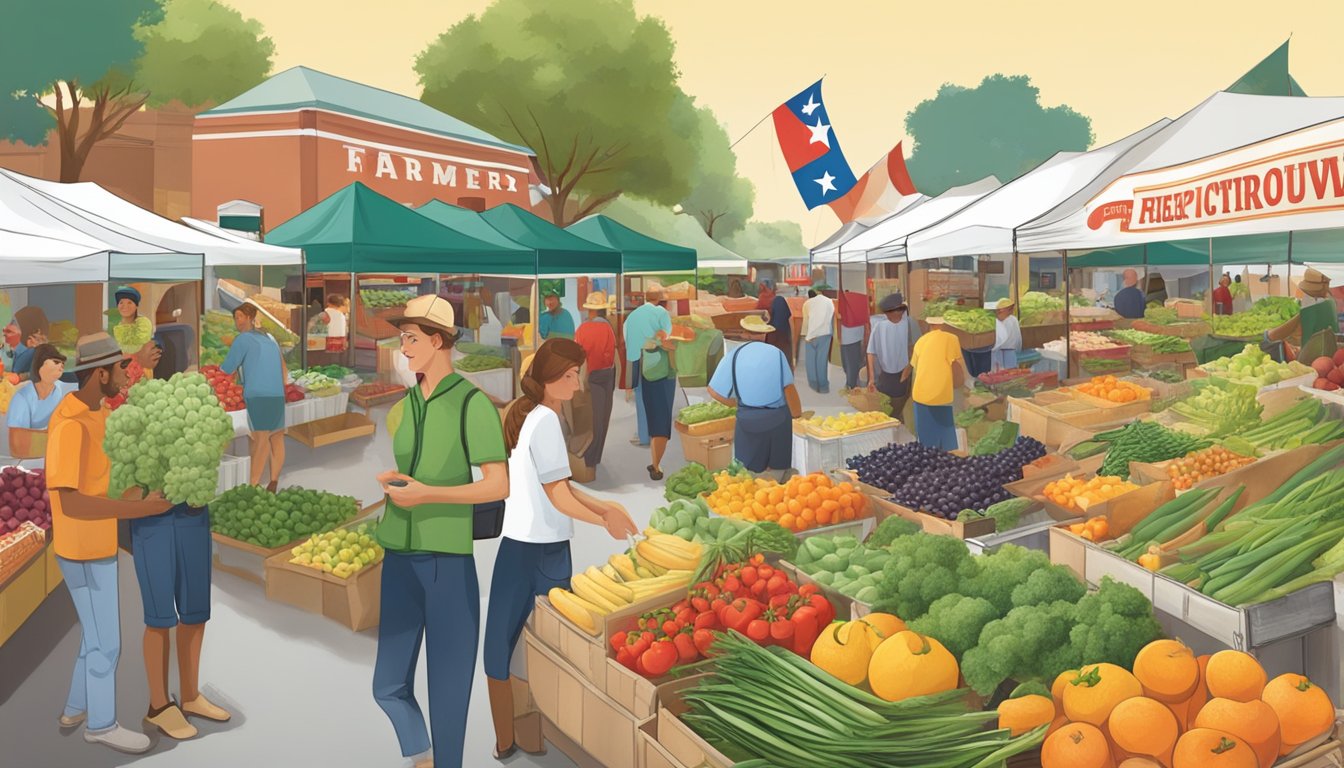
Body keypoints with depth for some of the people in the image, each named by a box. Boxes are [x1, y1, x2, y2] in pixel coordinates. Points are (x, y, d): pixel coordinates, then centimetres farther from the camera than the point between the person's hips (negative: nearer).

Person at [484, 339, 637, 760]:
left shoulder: (525, 414, 12)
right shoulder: (545, 420, -16)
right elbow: (559, 497, -15)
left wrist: (603, 506, 10)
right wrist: (605, 520, -2)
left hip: (518, 546, 8)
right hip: (541, 551, -8)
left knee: (508, 646, 11)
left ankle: (506, 742, 22)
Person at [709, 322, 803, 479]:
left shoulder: (734, 354, -3)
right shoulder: (776, 353, -4)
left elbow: (714, 390, -4)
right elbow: (789, 388, -8)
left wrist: (735, 402, 12)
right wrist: (797, 414, 3)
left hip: (749, 418, 0)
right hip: (778, 417, 0)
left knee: (749, 469, 8)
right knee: (778, 468, 14)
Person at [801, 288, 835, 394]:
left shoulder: (808, 303, 8)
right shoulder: (830, 302, 14)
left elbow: (805, 320, 6)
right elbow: (833, 318, 9)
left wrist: (805, 335, 11)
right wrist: (832, 333, 9)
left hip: (812, 333, -1)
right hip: (826, 332, 1)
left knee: (811, 359, 10)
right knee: (823, 359, 3)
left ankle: (814, 383, 11)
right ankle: (823, 386, 3)